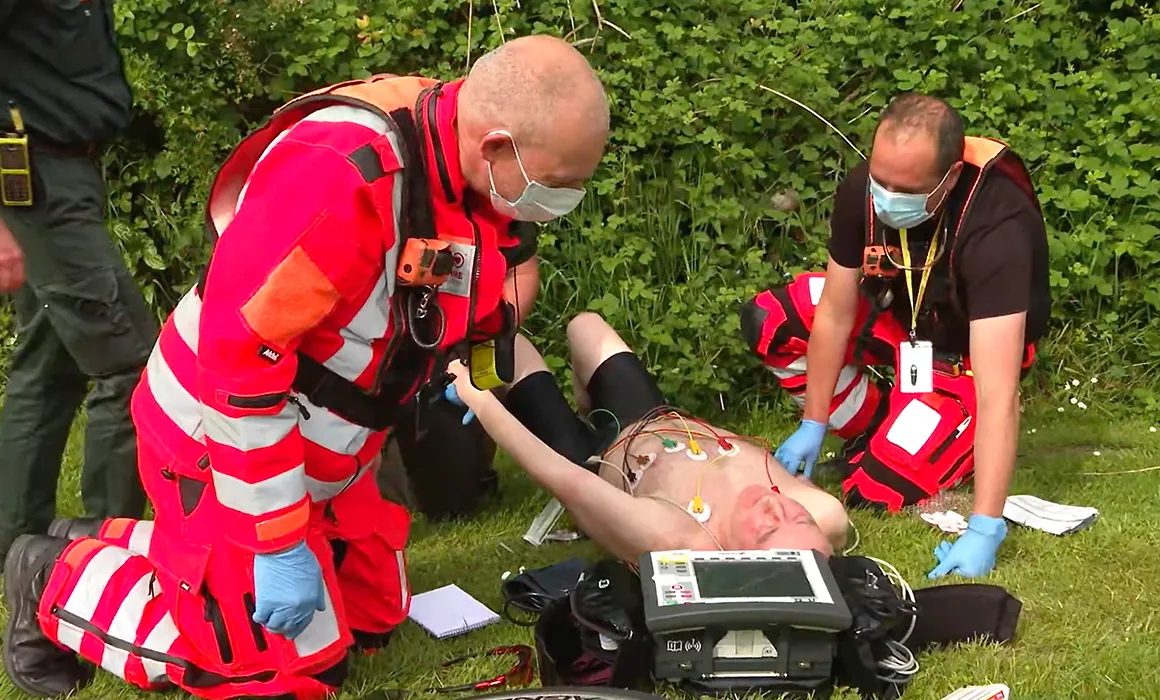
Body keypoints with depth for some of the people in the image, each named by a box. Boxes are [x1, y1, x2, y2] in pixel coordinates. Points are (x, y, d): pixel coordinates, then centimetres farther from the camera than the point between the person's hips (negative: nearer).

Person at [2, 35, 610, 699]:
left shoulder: (476, 171, -6)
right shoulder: (338, 171, -34)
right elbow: (239, 351, -32)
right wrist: (279, 543, -27)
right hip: (224, 439, -9)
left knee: (373, 617, 18)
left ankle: (120, 545, 25)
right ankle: (66, 581, 13)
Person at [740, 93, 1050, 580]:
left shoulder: (997, 227, -40)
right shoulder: (862, 191, -25)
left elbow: (997, 389, -44)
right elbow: (835, 313, -11)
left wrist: (984, 530, -49)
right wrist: (812, 426, -8)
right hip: (900, 312, 6)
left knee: (874, 493, -18)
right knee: (768, 322, -9)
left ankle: (968, 441, 11)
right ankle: (877, 429, 6)